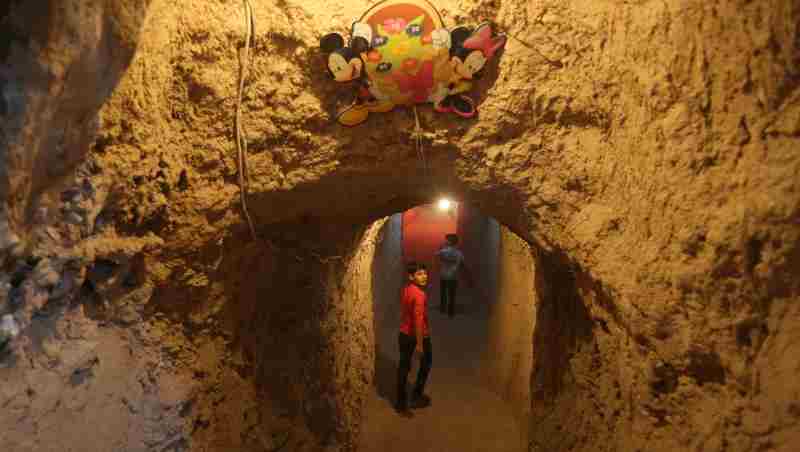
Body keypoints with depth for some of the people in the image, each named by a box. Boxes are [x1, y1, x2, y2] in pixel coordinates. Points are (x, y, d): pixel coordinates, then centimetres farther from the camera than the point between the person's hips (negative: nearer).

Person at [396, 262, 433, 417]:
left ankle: (401, 403, 20)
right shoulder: (419, 294, -25)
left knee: (403, 367, 12)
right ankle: (416, 397, 25)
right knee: (426, 363, 18)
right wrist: (419, 343, -24)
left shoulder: (406, 289, 2)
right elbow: (418, 320, -28)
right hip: (419, 335, -7)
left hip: (403, 334, 7)